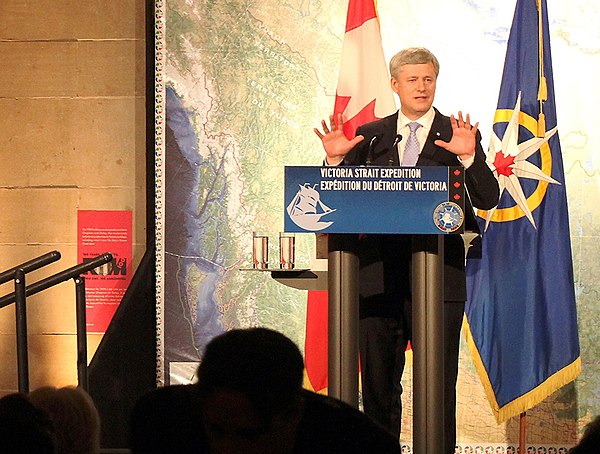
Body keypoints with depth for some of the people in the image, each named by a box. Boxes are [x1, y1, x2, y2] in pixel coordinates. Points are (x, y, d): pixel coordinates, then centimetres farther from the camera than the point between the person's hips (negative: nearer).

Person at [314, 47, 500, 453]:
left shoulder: (458, 135, 4)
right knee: (378, 381, 8)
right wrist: (337, 160, -9)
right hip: (378, 275, 3)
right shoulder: (370, 137, 11)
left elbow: (488, 200, -5)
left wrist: (469, 157, -21)